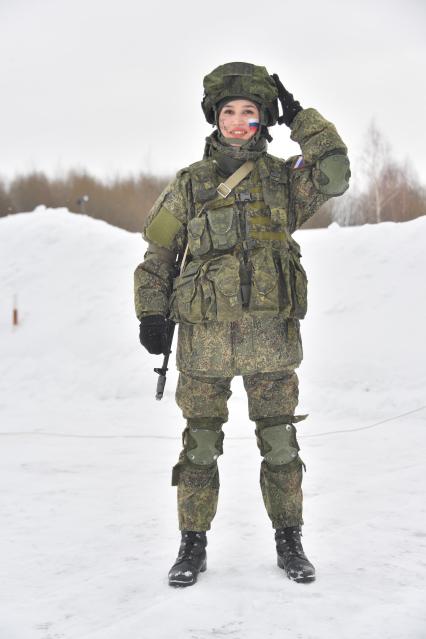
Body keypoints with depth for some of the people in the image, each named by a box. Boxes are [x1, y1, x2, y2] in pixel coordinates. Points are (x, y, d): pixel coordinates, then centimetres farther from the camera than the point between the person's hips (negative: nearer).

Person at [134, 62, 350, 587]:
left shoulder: (283, 179, 8)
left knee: (280, 442, 6)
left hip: (271, 336, 0)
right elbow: (157, 253, 11)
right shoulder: (189, 184, 9)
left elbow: (334, 173, -11)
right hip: (205, 337, 0)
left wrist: (299, 117, -5)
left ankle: (289, 541, 20)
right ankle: (193, 544, 17)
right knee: (200, 444, 5)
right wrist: (151, 313, 3)